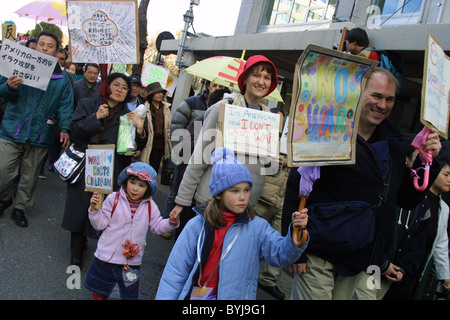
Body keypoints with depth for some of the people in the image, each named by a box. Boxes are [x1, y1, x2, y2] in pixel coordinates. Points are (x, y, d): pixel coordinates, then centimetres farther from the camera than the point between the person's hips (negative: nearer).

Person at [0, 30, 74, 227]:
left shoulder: (62, 78, 5)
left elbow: (65, 106, 1)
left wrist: (64, 128, -12)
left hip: (40, 137, 1)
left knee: (29, 176, 11)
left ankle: (20, 208, 30)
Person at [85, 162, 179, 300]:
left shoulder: (150, 207, -3)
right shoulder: (113, 199, -9)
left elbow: (157, 226, 4)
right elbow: (101, 224, -9)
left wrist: (171, 223, -13)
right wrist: (94, 209, -24)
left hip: (132, 261, 1)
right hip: (106, 257, -1)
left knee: (130, 294, 16)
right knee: (99, 293, 18)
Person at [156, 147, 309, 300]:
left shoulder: (257, 227, -1)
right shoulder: (197, 225, 0)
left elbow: (281, 254, -12)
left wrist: (296, 231, -28)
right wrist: (164, 296, -1)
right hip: (194, 294, 1)